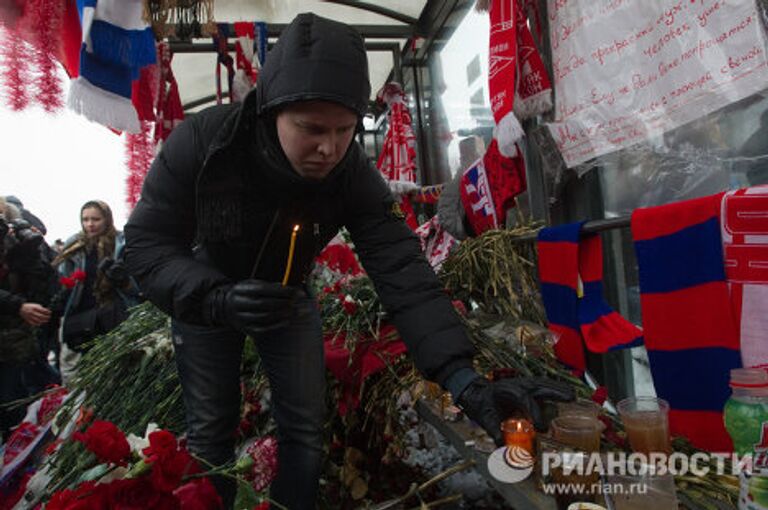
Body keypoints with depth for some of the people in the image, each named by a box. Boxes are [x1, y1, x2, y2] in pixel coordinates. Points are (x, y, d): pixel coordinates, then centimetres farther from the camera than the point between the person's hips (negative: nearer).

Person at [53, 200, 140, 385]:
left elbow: (136, 288, -6)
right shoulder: (73, 247, 9)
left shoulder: (121, 245, -5)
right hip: (78, 325, 5)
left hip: (113, 324, -4)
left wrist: (123, 280, -25)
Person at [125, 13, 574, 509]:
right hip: (205, 296, -1)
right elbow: (146, 242, -24)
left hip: (288, 299, 1)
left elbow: (402, 269, -32)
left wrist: (460, 373, -43)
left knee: (305, 429, 3)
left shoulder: (355, 175, -27)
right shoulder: (202, 141, -30)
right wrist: (214, 298, -44)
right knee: (211, 429, 5)